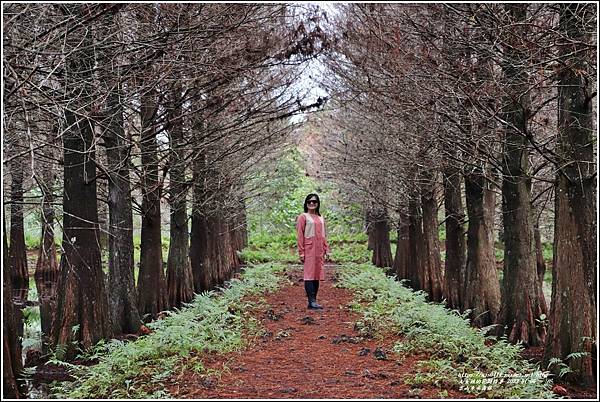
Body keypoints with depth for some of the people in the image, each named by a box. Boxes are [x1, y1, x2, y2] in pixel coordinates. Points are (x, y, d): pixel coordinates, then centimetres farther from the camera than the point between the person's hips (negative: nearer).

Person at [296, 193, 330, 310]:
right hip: (309, 249, -6)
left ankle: (313, 301, 10)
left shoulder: (321, 218, 16)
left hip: (319, 250, 6)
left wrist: (327, 251, 11)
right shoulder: (303, 217, -1)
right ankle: (312, 302, -10)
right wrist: (301, 252, -11)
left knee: (317, 275, 5)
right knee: (310, 274, -8)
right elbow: (300, 235, -5)